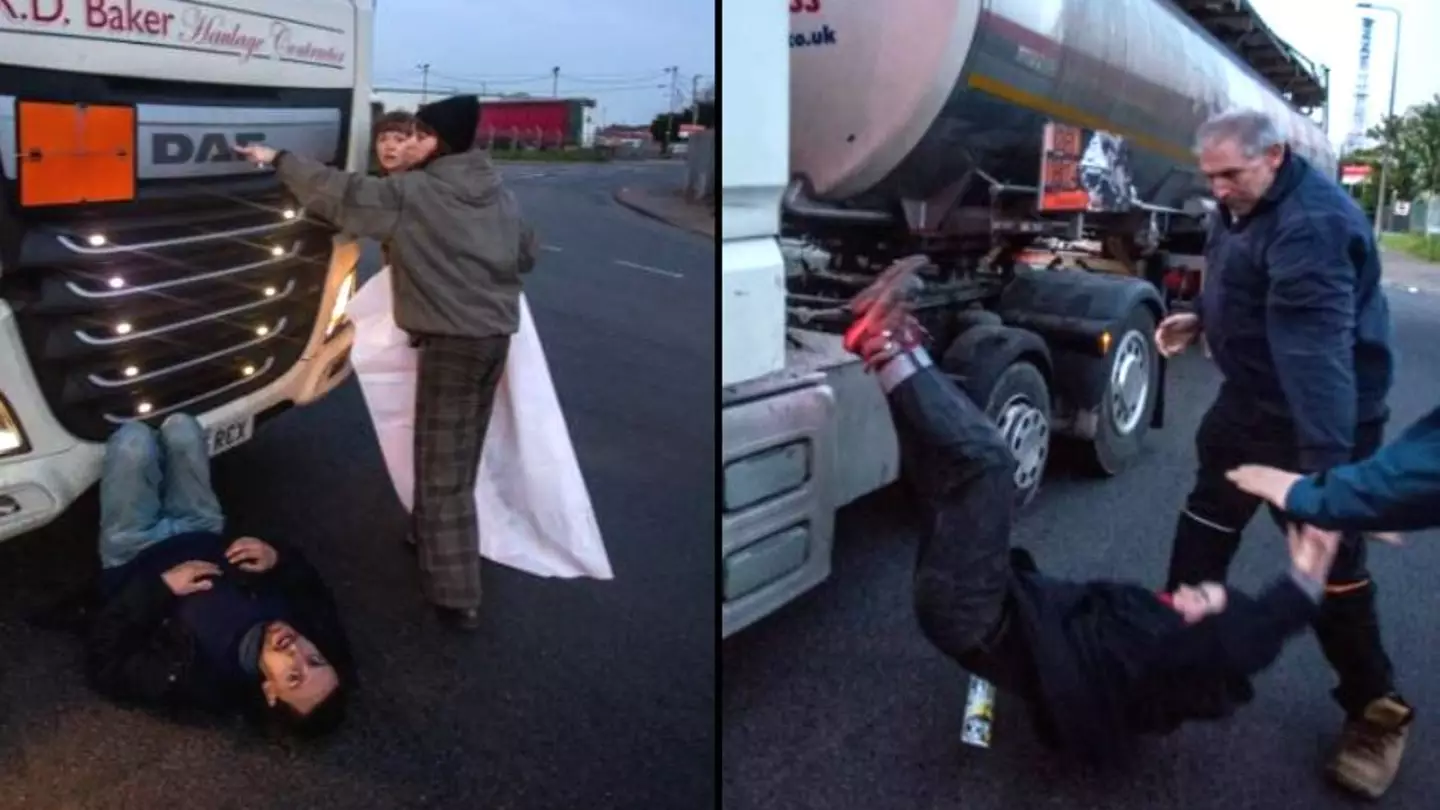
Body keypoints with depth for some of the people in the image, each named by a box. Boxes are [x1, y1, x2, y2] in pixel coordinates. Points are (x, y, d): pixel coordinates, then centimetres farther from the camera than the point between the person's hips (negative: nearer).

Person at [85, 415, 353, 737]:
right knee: (180, 426, 4)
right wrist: (280, 559, -26)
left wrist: (159, 587, -36)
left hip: (136, 559, -4)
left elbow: (103, 665, -29)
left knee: (134, 439, -11)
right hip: (203, 537, 4)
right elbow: (312, 589, -8)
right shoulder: (315, 626, -31)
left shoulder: (199, 680, -43)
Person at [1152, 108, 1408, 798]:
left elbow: (1318, 343, -40)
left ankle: (1375, 713, 17)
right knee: (1205, 523, 20)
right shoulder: (1243, 208, 5)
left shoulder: (1312, 224, -29)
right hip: (1251, 400, 10)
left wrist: (1326, 464, -46)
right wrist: (1202, 321, 4)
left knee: (1331, 565, -2)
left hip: (1321, 421, -10)